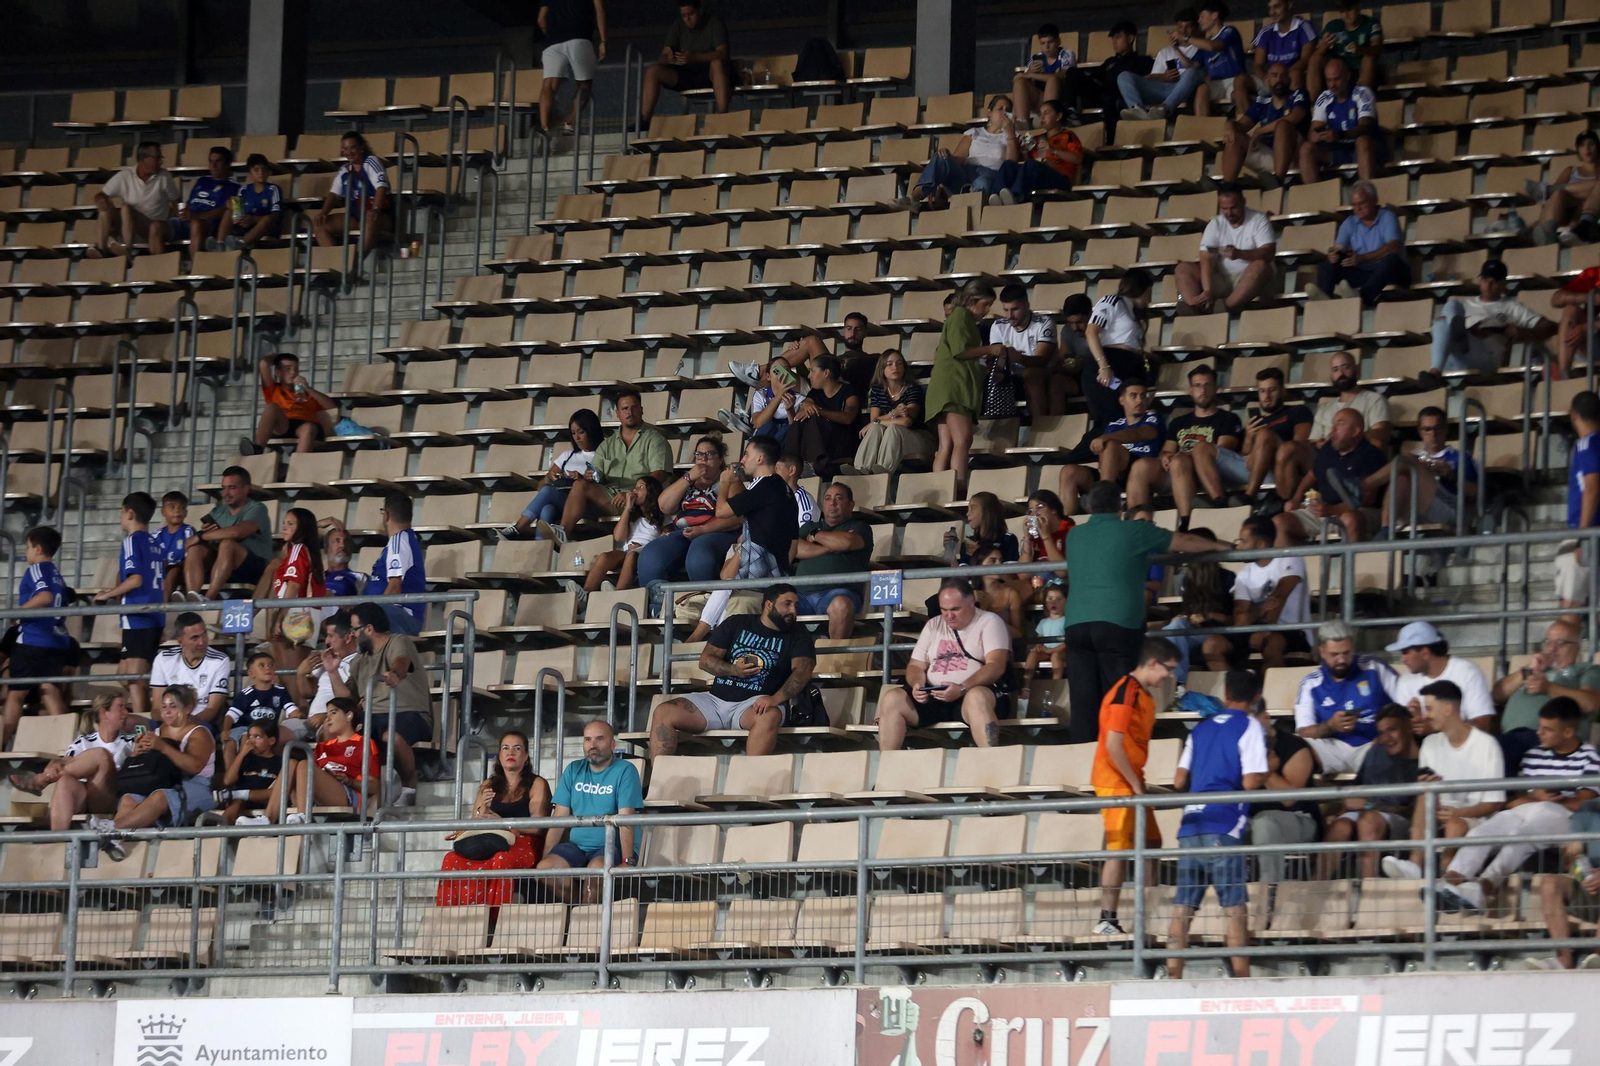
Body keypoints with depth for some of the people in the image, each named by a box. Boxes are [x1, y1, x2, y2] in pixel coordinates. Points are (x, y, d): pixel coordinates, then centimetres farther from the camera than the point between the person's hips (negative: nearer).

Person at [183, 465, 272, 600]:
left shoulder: (256, 509, -3)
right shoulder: (218, 512, 16)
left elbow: (237, 532, -24)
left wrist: (201, 537, -16)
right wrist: (207, 534, -15)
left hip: (254, 569, -6)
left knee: (227, 544, -32)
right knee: (195, 549, -18)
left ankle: (208, 599, -45)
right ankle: (192, 597, -41)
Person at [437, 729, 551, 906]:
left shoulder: (537, 784, 11)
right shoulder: (489, 786, 24)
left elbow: (537, 827, -3)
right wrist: (483, 809, -6)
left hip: (524, 847, -4)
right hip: (491, 844, 4)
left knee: (501, 860, -41)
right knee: (452, 859, -29)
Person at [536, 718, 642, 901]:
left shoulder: (624, 771, -3)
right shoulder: (574, 770, 12)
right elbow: (559, 818, 7)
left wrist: (627, 861, -25)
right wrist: (546, 857, -6)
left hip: (612, 846, -5)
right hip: (577, 845, 5)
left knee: (596, 867, -37)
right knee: (545, 868, -23)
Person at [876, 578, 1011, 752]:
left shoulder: (989, 622, 1)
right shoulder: (933, 625, 17)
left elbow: (996, 666, -12)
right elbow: (916, 666, 16)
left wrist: (962, 689, -26)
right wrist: (918, 686, -9)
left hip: (975, 693, -5)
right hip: (933, 698, 5)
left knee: (976, 698, -41)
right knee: (892, 698, -18)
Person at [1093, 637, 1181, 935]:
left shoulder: (1144, 695, 14)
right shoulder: (1125, 692, -16)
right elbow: (1113, 745, -21)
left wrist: (1138, 784, 10)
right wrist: (1136, 785, -16)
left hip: (1131, 784, 10)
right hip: (1116, 783, -10)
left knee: (1151, 844, 11)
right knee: (1118, 850, -11)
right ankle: (1106, 921, -10)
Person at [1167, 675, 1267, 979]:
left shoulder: (1201, 728, 17)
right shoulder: (1249, 727, 0)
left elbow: (1179, 782, 14)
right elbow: (1250, 782, -10)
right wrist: (1264, 776, 12)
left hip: (1190, 826, 5)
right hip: (1224, 828, -5)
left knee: (1182, 907, 3)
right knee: (1235, 906, -2)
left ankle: (1173, 978, -1)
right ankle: (1241, 978, -5)